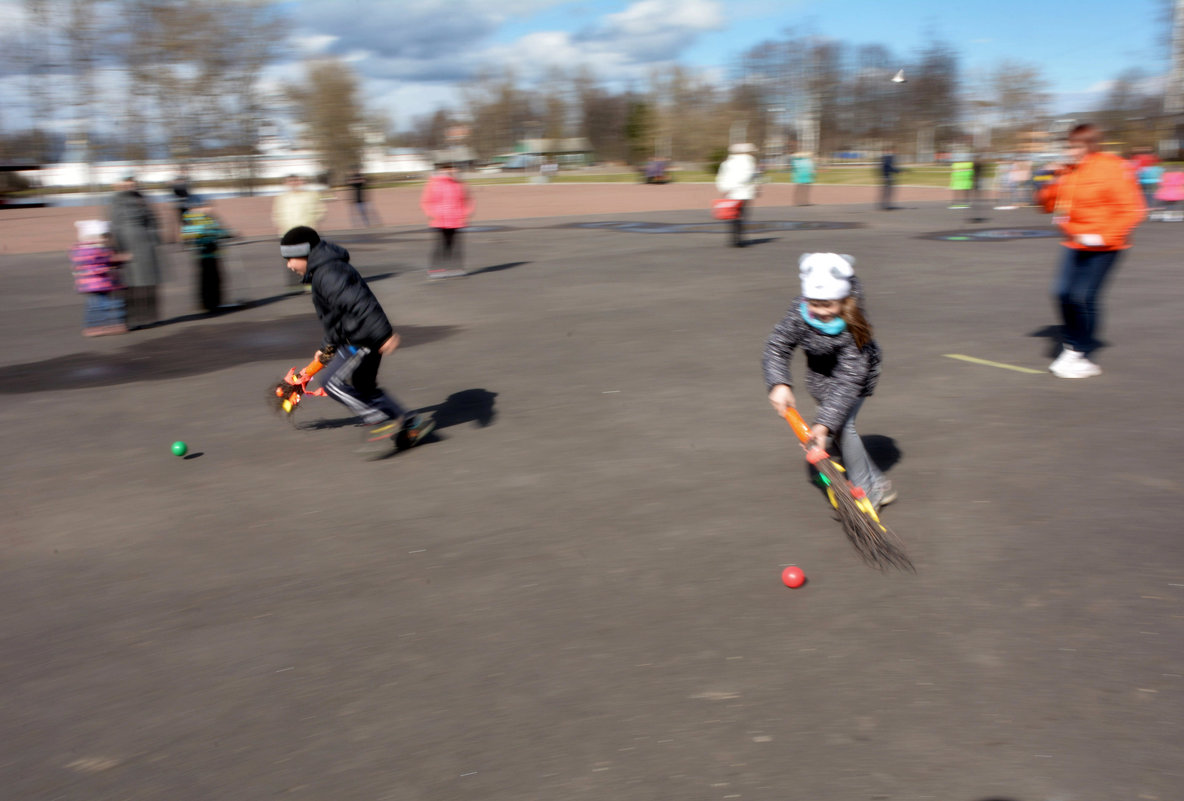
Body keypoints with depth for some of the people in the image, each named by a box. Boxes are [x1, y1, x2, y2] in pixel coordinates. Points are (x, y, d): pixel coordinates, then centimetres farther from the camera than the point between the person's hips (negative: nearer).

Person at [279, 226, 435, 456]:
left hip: (363, 340, -11)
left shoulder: (326, 273, -18)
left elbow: (359, 303, -30)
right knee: (363, 387, 16)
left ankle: (383, 422, -8)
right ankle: (412, 424, 19)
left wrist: (384, 334, -36)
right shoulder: (323, 270, 18)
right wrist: (327, 347, 30)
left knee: (332, 381, -10)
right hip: (355, 339, 11)